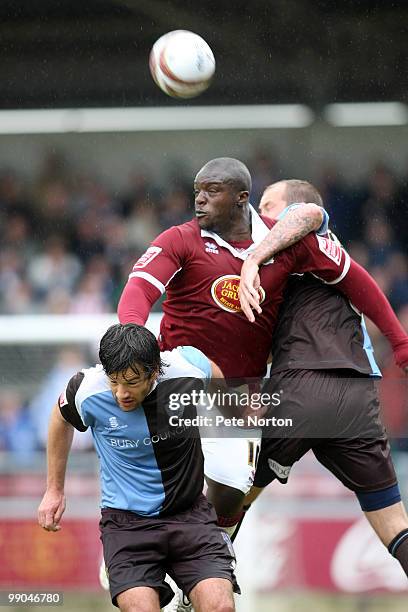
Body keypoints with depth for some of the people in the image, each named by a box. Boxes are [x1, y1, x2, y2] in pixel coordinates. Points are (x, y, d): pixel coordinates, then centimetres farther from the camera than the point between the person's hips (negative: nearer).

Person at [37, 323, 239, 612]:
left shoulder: (188, 368, -15)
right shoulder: (87, 391, -15)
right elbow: (62, 419, 10)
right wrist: (54, 490, 18)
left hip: (189, 512, 1)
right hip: (126, 521, -1)